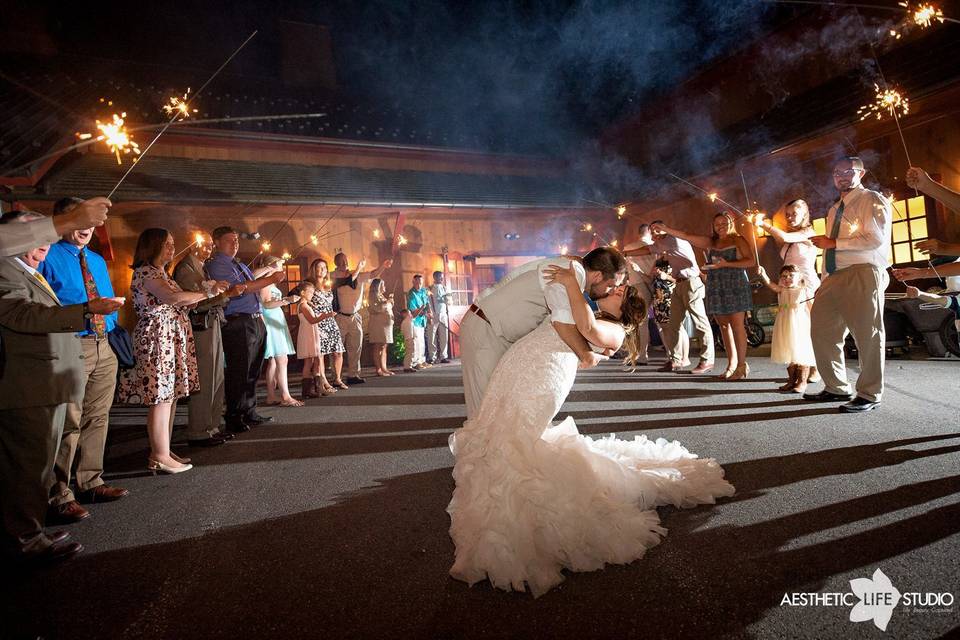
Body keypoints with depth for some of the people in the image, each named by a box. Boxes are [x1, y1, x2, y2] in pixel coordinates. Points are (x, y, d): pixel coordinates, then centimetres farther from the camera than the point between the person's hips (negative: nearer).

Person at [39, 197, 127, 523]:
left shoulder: (97, 260, 17)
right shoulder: (47, 257, -5)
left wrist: (109, 315, 7)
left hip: (103, 347, 7)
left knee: (97, 418, 14)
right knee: (68, 422, -5)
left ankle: (91, 482, 27)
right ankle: (59, 496, 7)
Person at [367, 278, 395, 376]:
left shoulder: (381, 296, 23)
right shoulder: (374, 296, -5)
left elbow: (387, 309, 30)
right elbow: (377, 308, -20)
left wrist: (390, 300, 17)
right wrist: (387, 301, -12)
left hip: (385, 324, 10)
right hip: (378, 324, -10)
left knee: (383, 347, 8)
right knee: (378, 347, -9)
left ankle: (384, 368, 9)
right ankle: (378, 369, -10)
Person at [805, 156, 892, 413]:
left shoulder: (872, 200, 1)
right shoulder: (834, 210, 24)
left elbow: (876, 239, -13)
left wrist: (834, 243, -11)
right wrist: (825, 283, 15)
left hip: (863, 274, -8)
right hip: (834, 277, 8)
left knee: (867, 335, -3)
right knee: (822, 331, 5)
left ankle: (869, 395, 6)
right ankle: (836, 388, 16)